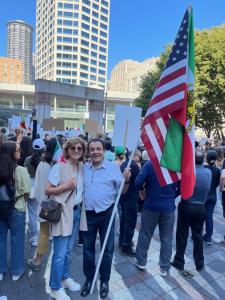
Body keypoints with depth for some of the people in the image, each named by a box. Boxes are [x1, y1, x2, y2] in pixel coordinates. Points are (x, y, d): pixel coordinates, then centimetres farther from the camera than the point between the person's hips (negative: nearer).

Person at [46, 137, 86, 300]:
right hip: (62, 212, -6)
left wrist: (82, 201, 4)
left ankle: (65, 278, 39)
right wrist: (66, 186, -22)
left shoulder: (83, 167, 5)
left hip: (77, 211, 6)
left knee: (68, 250, 19)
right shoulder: (59, 167, -13)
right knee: (60, 253, 3)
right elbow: (48, 190, -13)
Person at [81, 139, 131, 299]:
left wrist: (126, 180, -21)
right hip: (88, 214, 3)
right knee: (88, 248, 16)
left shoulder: (113, 167, -8)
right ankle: (89, 279, 38)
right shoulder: (84, 168, 1)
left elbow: (121, 191, -5)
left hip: (107, 214, -2)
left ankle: (104, 281, 34)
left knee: (107, 249, 12)